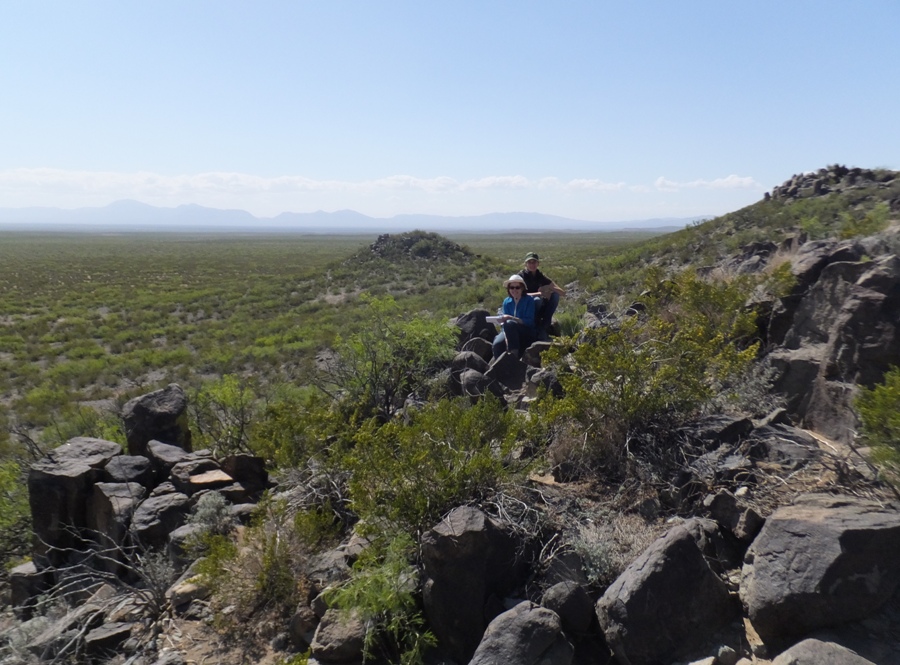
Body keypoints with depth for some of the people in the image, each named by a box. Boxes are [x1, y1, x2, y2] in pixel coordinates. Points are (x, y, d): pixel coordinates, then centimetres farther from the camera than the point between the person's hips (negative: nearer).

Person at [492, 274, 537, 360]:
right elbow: (503, 323, 1)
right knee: (498, 343, -31)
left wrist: (511, 318, -29)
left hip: (528, 333, -3)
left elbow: (529, 321, -14)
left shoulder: (529, 300, -5)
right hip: (511, 333, 3)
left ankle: (514, 353, -28)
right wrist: (506, 338, -20)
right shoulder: (507, 302, 6)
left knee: (510, 324, -33)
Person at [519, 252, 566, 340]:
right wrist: (539, 293, -34)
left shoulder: (541, 276, 1)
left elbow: (563, 292, -5)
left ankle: (544, 326, -20)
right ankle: (538, 329, -25)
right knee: (537, 299, -34)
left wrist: (549, 287, -24)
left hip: (539, 310, 5)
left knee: (555, 295, -17)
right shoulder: (522, 275, -9)